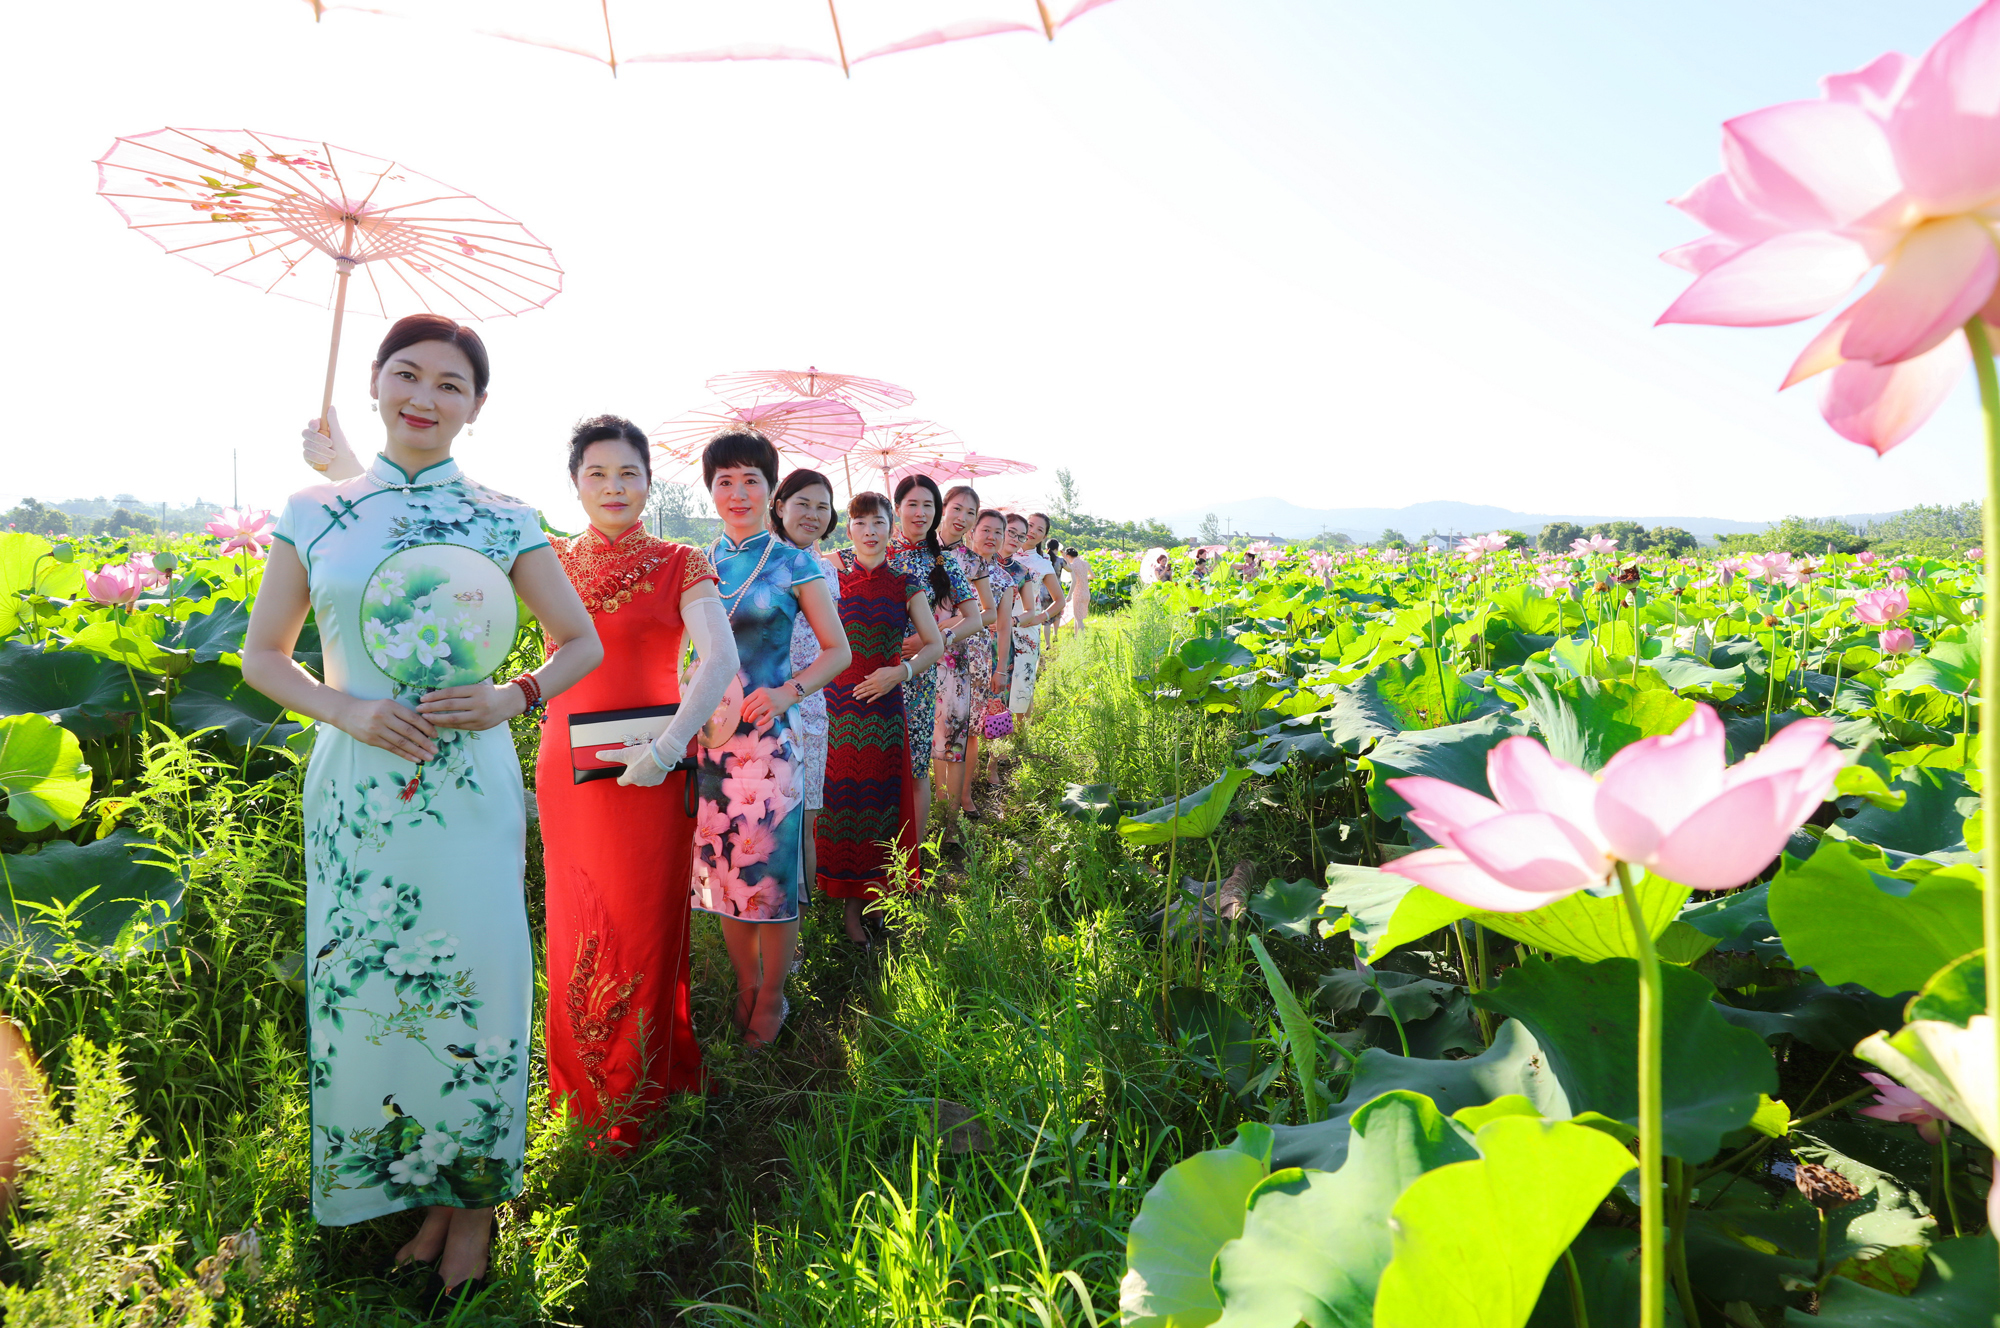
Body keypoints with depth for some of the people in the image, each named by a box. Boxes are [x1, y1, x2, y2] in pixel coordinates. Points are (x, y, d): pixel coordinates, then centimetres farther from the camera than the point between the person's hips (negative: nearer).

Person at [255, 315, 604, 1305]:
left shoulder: (501, 521, 1)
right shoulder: (315, 513, 5)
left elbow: (583, 643, 6)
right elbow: (264, 654, 9)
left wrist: (512, 697, -11)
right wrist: (344, 708, -9)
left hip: (468, 788, -2)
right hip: (353, 786, 2)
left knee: (469, 984, 3)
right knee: (362, 991, 9)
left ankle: (472, 1199, 25)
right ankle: (407, 1190, 30)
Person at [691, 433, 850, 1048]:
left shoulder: (795, 565, 0)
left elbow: (837, 650, 2)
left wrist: (788, 692, -13)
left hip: (768, 738, -3)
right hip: (708, 737, 3)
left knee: (769, 870, 0)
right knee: (720, 867, 10)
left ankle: (772, 997, 21)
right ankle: (745, 986, 30)